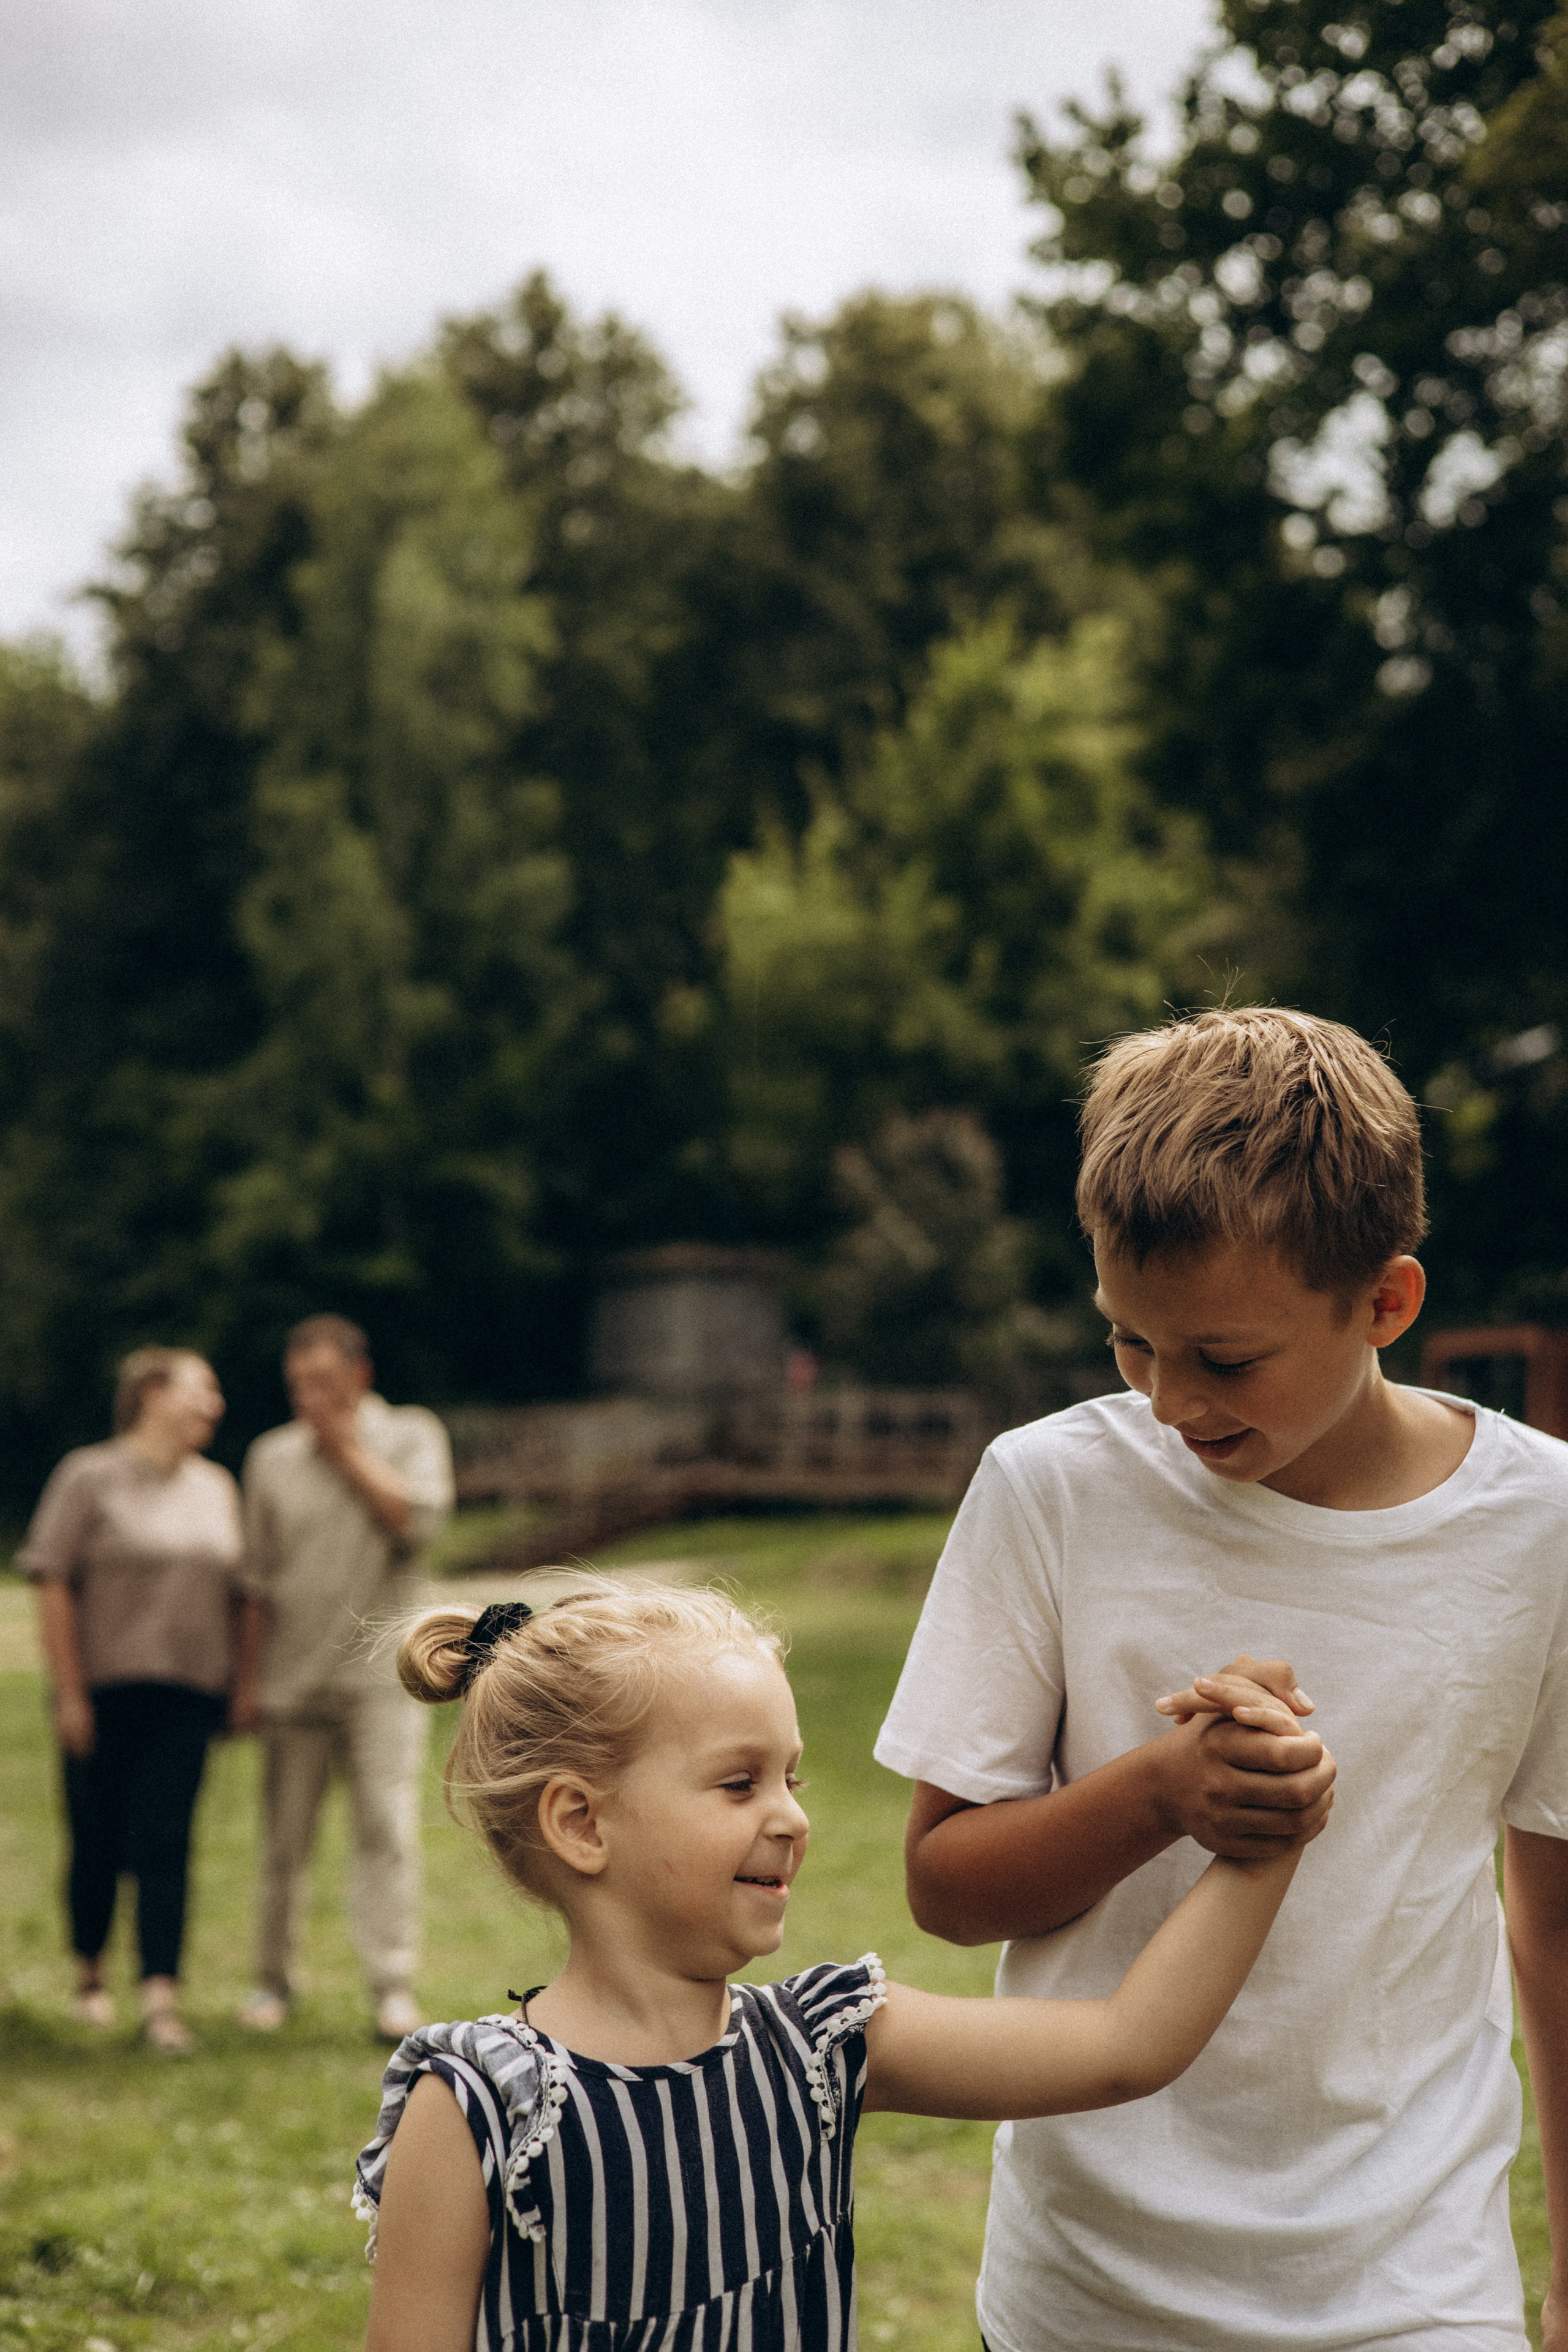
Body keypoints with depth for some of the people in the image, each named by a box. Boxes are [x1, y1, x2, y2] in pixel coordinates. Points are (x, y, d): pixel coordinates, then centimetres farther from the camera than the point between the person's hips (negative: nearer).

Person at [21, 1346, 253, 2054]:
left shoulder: (216, 1488, 13)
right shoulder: (91, 1477, -3)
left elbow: (237, 1593, 17)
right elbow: (53, 1586, -6)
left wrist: (245, 1679, 10)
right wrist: (68, 1692, -10)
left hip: (186, 1696, 3)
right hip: (104, 1691, -3)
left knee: (164, 1843, -6)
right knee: (97, 1839, 6)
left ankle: (161, 2000, -9)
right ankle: (90, 1975, 28)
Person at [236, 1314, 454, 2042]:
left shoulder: (411, 1435, 4)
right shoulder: (272, 1456, 10)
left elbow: (416, 1520, -15)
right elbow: (257, 1580, 14)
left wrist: (348, 1447, -10)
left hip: (379, 1674, -2)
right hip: (293, 1675, 2)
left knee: (386, 1829, -10)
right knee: (285, 1838, 6)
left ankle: (393, 1988, -8)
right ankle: (273, 1978, 19)